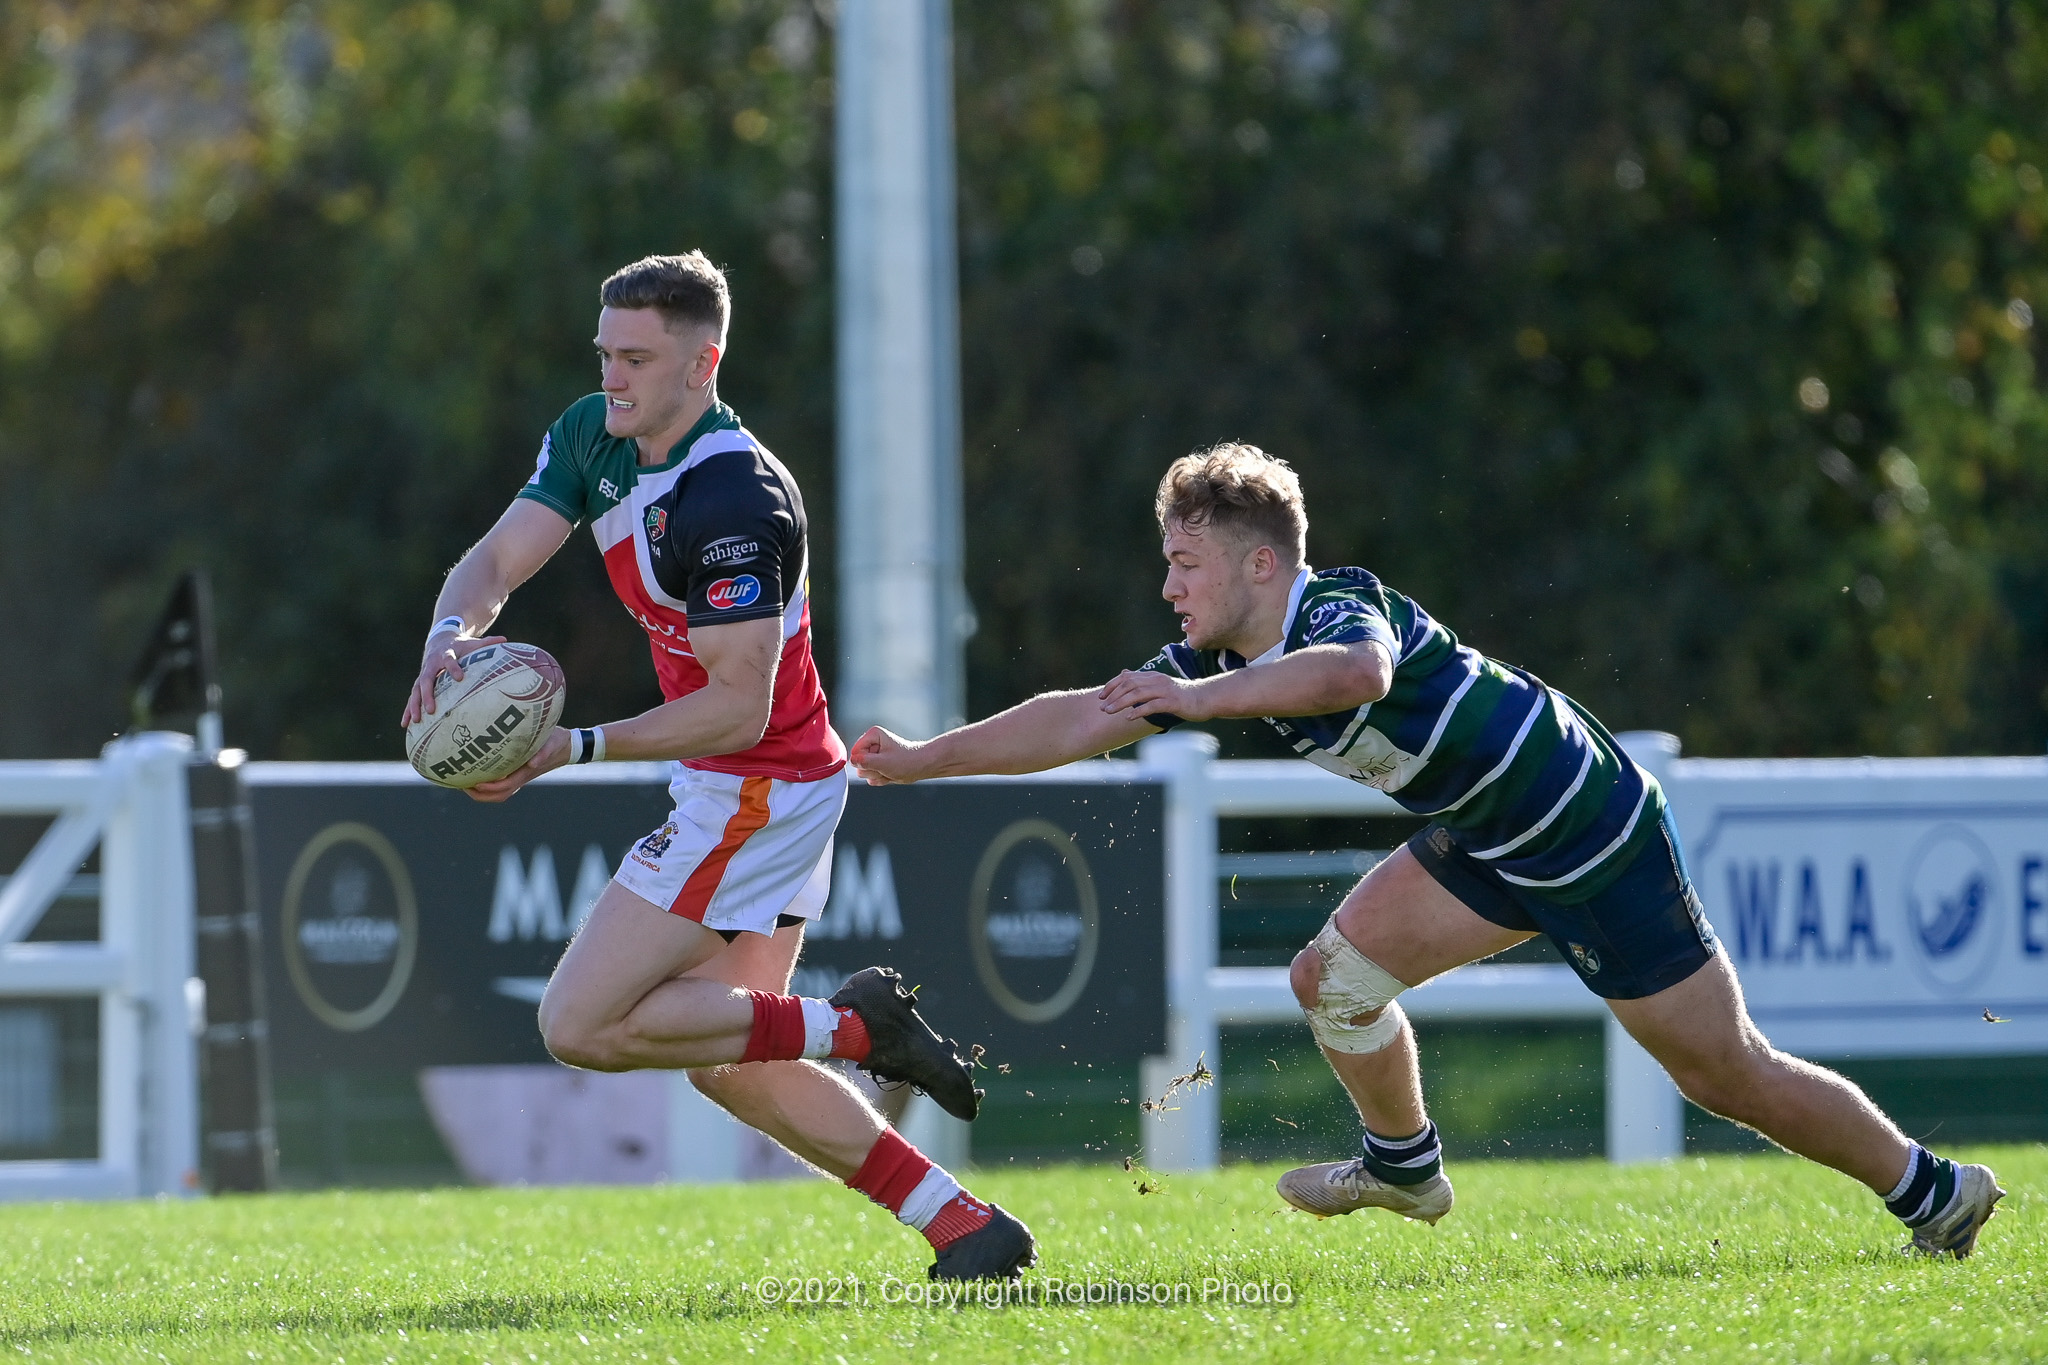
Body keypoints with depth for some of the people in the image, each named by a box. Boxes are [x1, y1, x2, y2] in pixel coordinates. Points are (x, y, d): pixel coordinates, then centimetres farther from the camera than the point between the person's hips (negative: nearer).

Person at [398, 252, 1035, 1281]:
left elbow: (739, 706, -27)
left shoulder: (733, 502, -26)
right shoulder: (592, 438, 1)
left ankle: (851, 1025, -6)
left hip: (755, 790, -10)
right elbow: (497, 559, -4)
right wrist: (450, 638, -26)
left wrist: (575, 750, -31)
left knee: (582, 1025, -10)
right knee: (728, 1065, 13)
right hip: (744, 790, 10)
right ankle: (965, 1228, 13)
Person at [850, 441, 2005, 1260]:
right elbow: (1085, 720, 4)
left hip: (1594, 836, -8)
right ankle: (1406, 1167, 25)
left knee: (1727, 1073, -1)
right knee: (1335, 974, 2)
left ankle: (1935, 1192, 13)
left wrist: (1204, 698, -55)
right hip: (1494, 845, 8)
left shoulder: (1342, 606, -26)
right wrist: (921, 760, 2)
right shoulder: (1231, 660, 0)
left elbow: (1355, 670, -52)